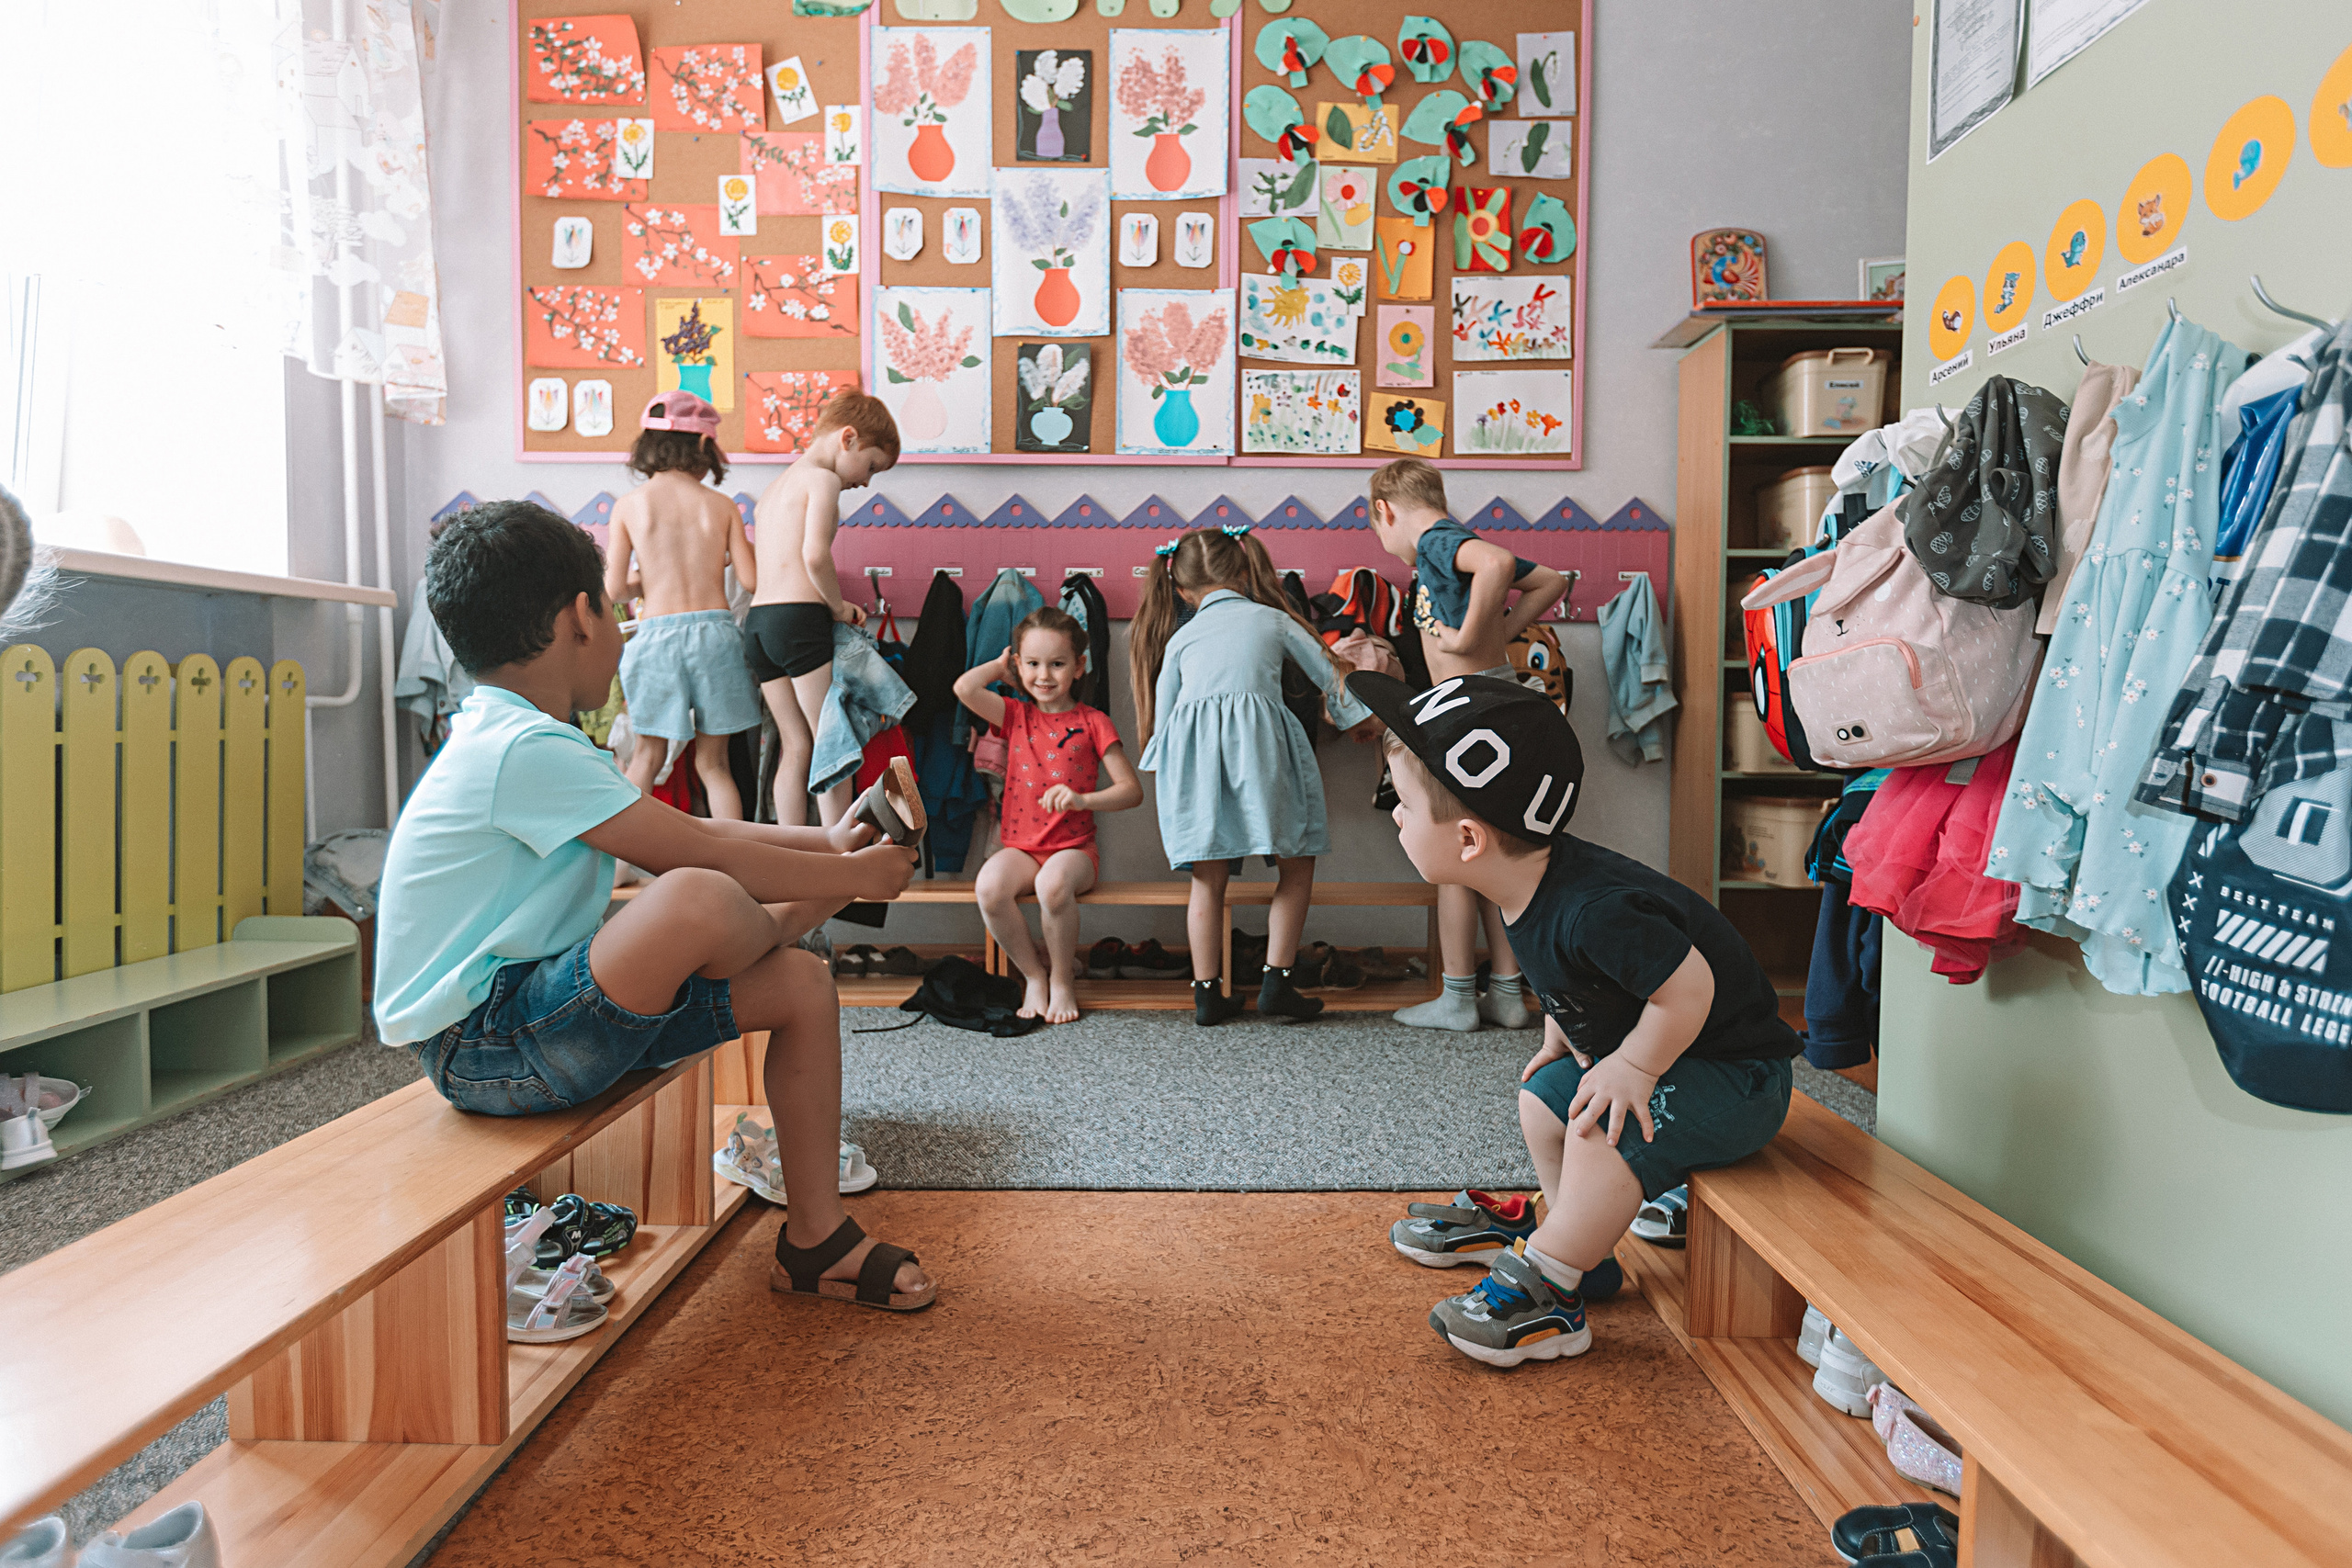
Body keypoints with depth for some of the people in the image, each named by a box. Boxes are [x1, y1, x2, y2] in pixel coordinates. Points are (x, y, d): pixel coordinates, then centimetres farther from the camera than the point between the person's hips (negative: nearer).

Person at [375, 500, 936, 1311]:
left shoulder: (527, 741, 12)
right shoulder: (528, 750, -21)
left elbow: (692, 831, 16)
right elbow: (703, 857, -21)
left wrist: (826, 843, 12)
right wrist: (854, 877, -9)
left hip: (546, 1014, 10)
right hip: (481, 1048, -10)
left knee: (803, 983, 4)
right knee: (699, 901, -35)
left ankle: (816, 1238, 12)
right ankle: (777, 922, 4)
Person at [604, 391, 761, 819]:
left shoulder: (629, 504, 0)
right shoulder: (721, 506, 1)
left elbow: (613, 589, -3)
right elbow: (751, 579, 2)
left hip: (656, 635, 0)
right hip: (714, 629, 0)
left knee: (647, 754, 15)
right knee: (713, 762, 10)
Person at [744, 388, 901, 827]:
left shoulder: (775, 486, 24)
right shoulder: (823, 479, -4)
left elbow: (781, 561, 18)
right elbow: (815, 555, -19)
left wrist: (831, 604, 11)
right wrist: (839, 607, -5)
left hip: (757, 620, 8)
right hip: (799, 618, -8)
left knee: (796, 747, 11)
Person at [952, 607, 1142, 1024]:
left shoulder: (1092, 722, 2)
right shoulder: (1016, 716, 11)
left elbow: (1132, 790, -3)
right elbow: (964, 688, -6)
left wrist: (1082, 799, -20)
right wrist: (1002, 666, 10)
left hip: (1074, 847, -3)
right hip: (1020, 847, 3)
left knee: (1053, 884, -37)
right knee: (989, 887, -30)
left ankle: (1063, 978, -8)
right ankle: (1033, 974, -5)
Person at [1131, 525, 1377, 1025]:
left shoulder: (1179, 638, 25)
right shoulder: (1274, 619, 22)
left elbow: (1162, 714, 25)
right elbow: (1330, 674, 28)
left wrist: (1159, 766, 42)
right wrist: (1360, 718, 44)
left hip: (1191, 743, 2)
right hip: (1259, 731, -2)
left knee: (1208, 877, 8)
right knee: (1297, 863, 10)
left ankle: (1206, 993, 9)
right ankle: (1276, 980, 2)